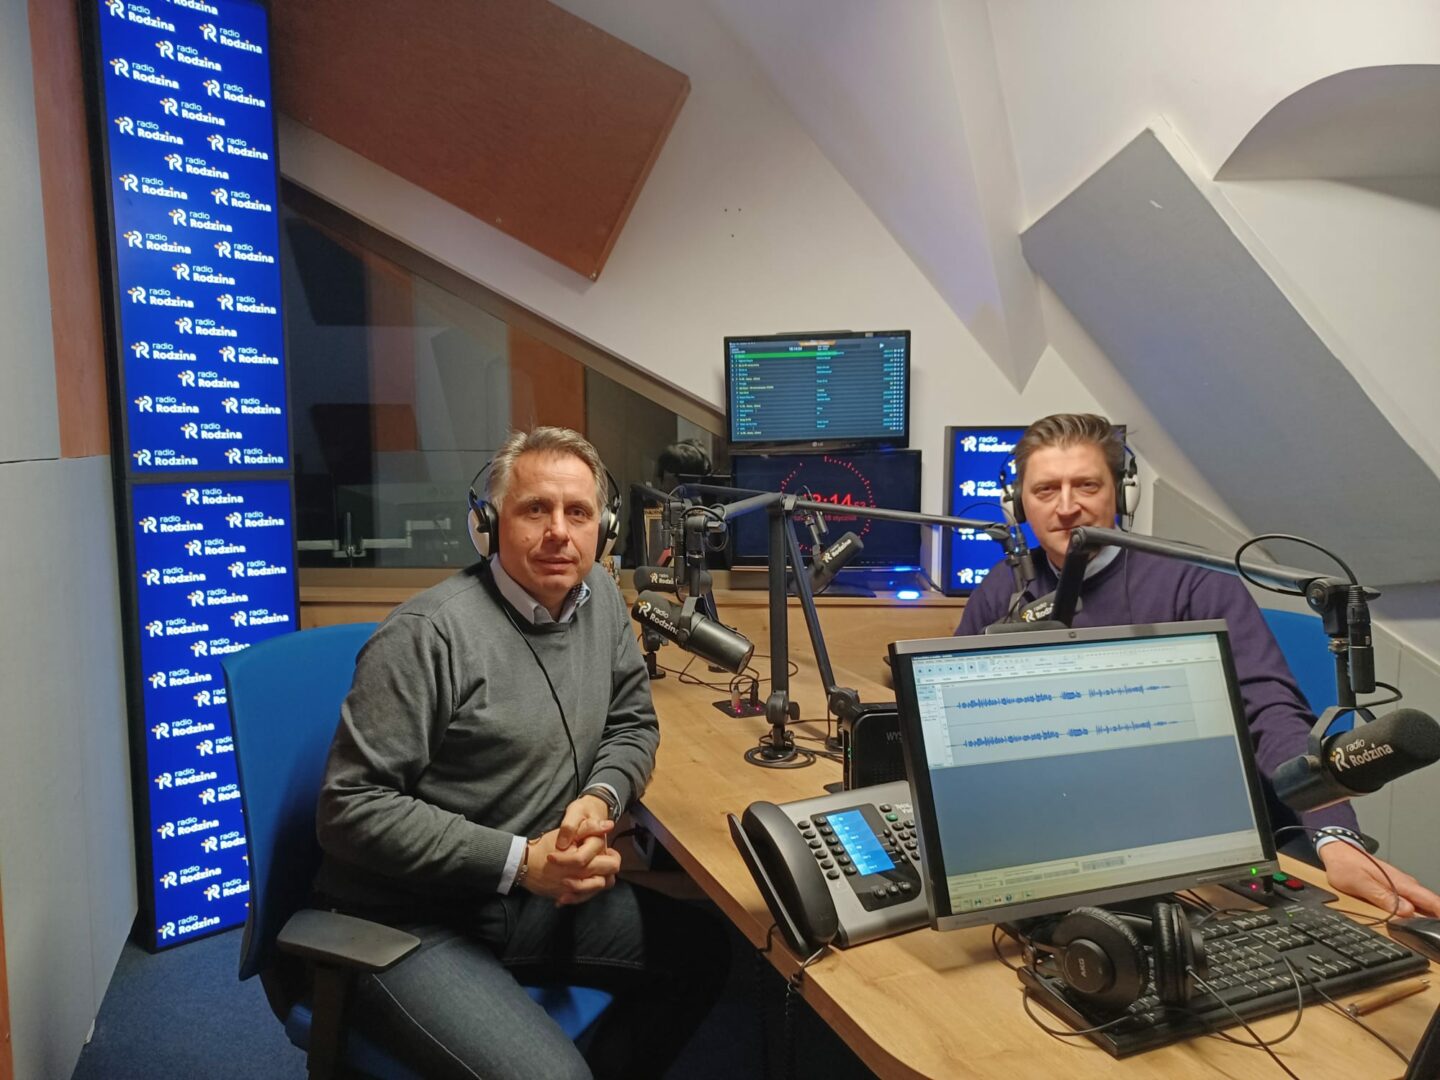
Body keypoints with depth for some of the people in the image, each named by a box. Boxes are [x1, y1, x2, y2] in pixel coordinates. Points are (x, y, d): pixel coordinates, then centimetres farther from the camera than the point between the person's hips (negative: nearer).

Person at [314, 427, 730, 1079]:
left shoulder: (599, 596, 1)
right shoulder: (427, 635, -20)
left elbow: (632, 723, 12)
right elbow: (352, 807, -20)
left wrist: (600, 798, -10)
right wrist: (519, 860, -22)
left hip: (537, 892, 7)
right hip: (410, 923, -7)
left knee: (704, 948, 5)